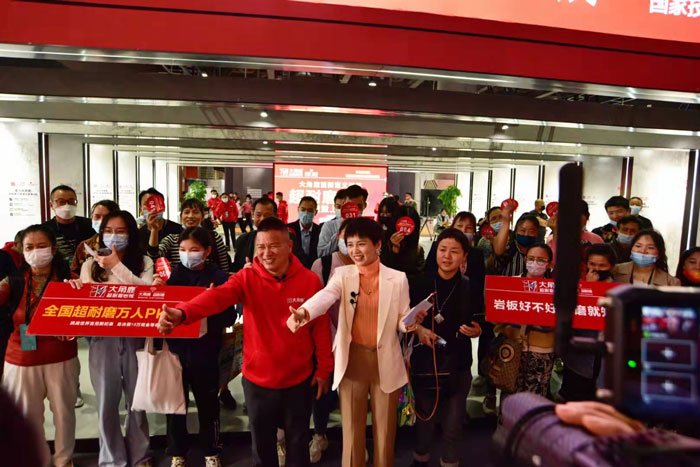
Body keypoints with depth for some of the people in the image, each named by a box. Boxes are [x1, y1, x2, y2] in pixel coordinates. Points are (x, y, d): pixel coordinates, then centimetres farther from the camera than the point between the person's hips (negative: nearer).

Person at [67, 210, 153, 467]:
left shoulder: (144, 262, 3)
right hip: (102, 338, 1)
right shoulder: (90, 265, 8)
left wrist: (118, 266, -14)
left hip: (135, 337, -1)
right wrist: (75, 288, -14)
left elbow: (147, 291, -12)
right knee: (107, 402, 7)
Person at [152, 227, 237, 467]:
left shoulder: (219, 277, -9)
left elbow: (229, 318, -11)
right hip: (175, 348, 2)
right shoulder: (174, 273, -1)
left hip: (204, 351, -2)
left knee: (208, 403, 14)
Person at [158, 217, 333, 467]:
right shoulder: (247, 278, -13)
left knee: (298, 441, 20)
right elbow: (217, 296, -32)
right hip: (258, 378, 1)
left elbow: (321, 327, -5)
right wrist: (182, 312, -51)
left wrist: (324, 368, 1)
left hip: (299, 379, 0)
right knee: (262, 443, 21)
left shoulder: (310, 280, -12)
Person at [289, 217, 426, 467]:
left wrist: (411, 322, -21)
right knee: (351, 428, 11)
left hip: (386, 361, 0)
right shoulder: (342, 274, -2)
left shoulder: (398, 278, -2)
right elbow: (325, 296, -22)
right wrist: (304, 311, -43)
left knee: (385, 429, 12)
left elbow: (402, 322, 2)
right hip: (352, 359, 0)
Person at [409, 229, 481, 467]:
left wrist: (476, 331, -12)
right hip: (424, 362, 0)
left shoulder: (470, 288, -2)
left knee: (453, 427, 8)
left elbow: (478, 325, 9)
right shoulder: (420, 283, -6)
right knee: (424, 418, 16)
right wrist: (418, 329, -14)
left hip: (457, 365, 0)